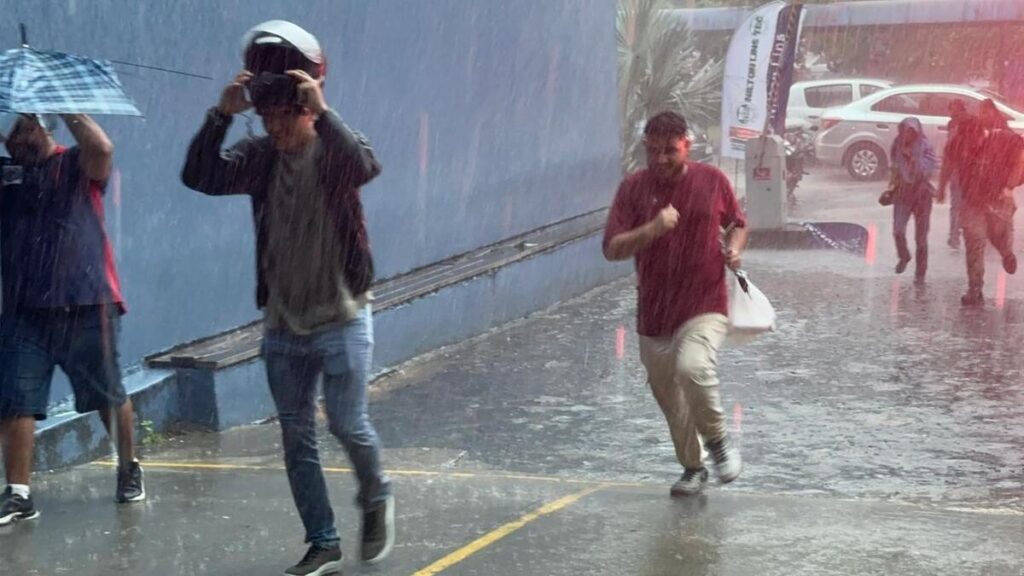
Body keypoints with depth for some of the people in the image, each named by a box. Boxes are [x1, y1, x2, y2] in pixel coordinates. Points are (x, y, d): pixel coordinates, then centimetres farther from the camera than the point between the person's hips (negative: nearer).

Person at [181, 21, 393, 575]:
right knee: (297, 439, 7)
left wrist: (324, 111, -41)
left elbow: (365, 167, -34)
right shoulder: (260, 157, -1)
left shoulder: (334, 150, -11)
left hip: (341, 321, -4)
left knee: (347, 425, -1)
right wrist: (221, 115, -28)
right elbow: (200, 177, -16)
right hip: (283, 326, 4)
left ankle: (376, 499, 30)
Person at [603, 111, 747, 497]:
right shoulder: (633, 189, -2)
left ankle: (717, 439, -4)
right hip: (654, 313, 3)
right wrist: (651, 230, -24)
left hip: (705, 306, -3)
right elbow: (612, 249, -8)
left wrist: (734, 247, -5)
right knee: (669, 399, 13)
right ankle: (692, 469, 35)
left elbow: (738, 223, 17)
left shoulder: (712, 181, -1)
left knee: (693, 367, -30)